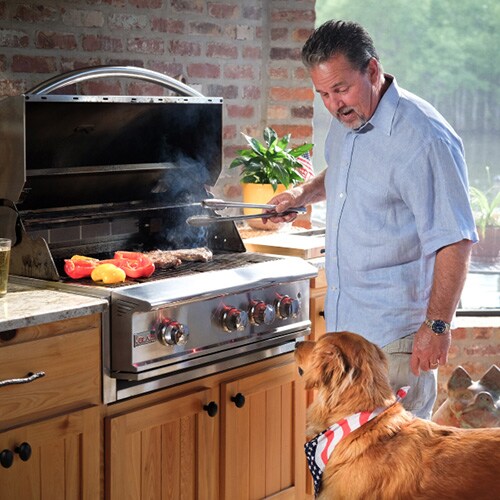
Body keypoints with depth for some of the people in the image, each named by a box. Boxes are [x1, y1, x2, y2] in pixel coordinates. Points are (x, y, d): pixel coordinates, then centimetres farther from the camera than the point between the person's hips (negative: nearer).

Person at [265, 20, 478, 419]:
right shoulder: (344, 123, 6)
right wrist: (306, 193, 12)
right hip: (343, 319, 8)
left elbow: (454, 240, -21)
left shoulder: (423, 139, -21)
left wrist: (437, 325, -22)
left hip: (395, 331, -8)